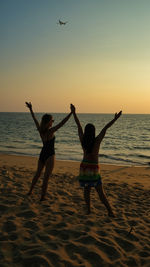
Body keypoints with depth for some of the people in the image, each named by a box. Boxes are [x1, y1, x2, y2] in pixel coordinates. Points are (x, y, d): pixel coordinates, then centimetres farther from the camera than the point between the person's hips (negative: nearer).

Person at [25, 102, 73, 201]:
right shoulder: (51, 131, -20)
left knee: (38, 173, 24)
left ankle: (30, 191, 37)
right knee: (46, 177, 3)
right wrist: (71, 113, -27)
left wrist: (30, 109, 24)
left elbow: (35, 119, 11)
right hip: (50, 155, -7)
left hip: (42, 154, 7)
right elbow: (62, 123, -26)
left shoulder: (40, 130, -2)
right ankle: (43, 196, 11)